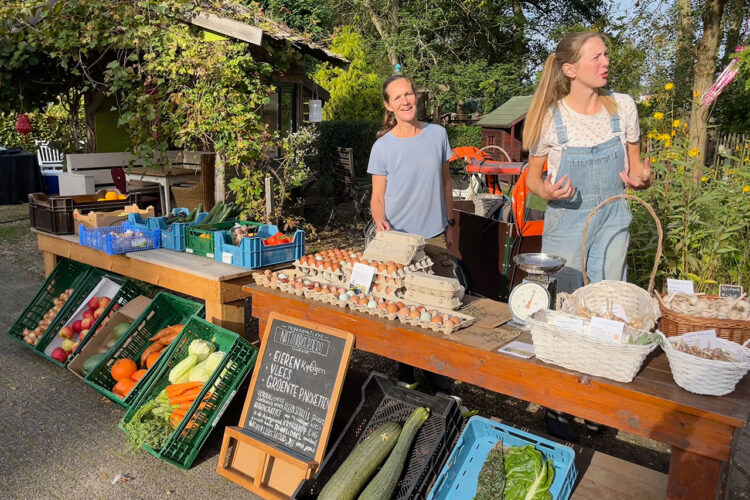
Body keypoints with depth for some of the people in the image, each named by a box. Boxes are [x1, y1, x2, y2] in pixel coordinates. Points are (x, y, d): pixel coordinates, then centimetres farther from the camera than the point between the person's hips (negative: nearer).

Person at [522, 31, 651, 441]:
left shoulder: (623, 107, -2)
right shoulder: (550, 117, -10)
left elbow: (634, 167, 9)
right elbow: (533, 176, 2)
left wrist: (641, 177, -14)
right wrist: (547, 191, -20)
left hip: (612, 223, 3)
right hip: (565, 224, -2)